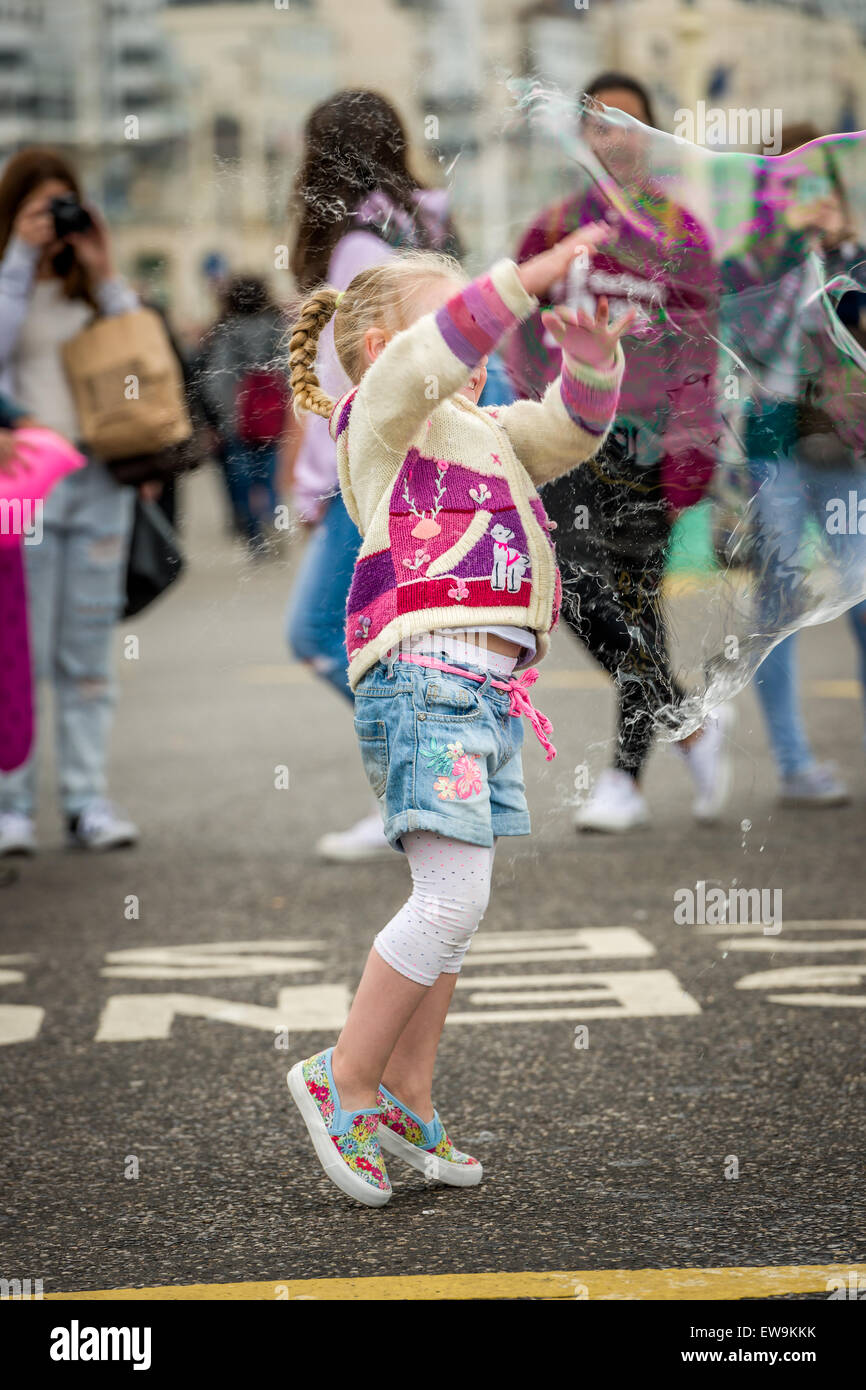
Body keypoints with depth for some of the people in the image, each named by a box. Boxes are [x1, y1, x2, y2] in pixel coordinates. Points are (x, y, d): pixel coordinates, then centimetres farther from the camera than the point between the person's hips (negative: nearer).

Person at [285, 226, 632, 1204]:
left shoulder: (485, 434, 25)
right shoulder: (382, 416, 2)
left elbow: (571, 429, 17)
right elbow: (427, 354, -17)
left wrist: (590, 350, -3)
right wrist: (528, 278, -25)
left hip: (488, 688, 9)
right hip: (423, 674, -9)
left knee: (450, 909, 9)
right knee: (453, 897, -17)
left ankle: (404, 1106, 15)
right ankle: (344, 1079, -6)